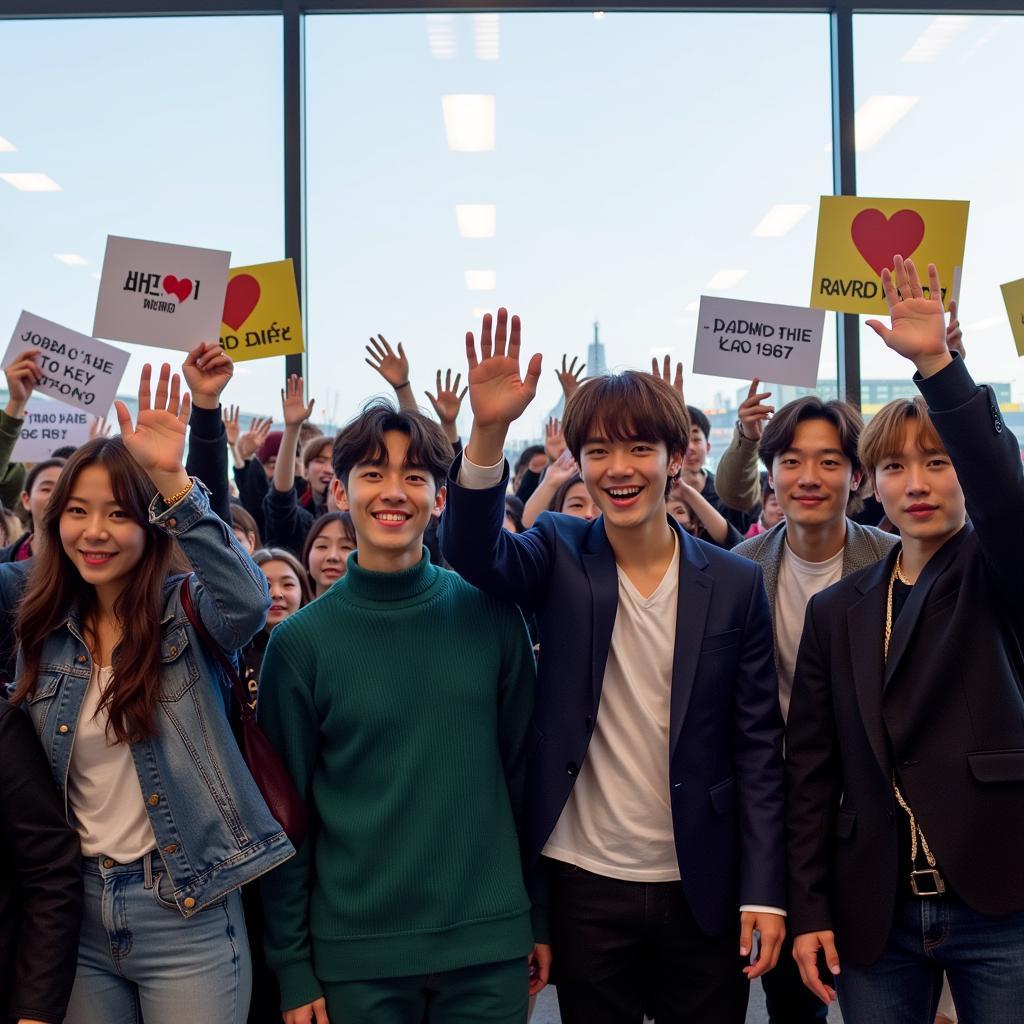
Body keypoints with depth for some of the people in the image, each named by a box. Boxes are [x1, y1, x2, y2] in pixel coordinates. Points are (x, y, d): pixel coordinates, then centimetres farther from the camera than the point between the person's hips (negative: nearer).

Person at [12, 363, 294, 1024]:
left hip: (186, 917, -4)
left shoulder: (187, 610, -8)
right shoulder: (45, 634, 5)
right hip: (79, 915, 5)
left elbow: (248, 601, -33)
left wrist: (172, 482, -41)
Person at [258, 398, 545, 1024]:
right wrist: (292, 968, -1)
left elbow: (523, 772, 5)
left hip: (489, 946, 1)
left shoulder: (492, 617, -2)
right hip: (355, 954, -1)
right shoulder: (300, 642, -5)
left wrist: (542, 916, 6)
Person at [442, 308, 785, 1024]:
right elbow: (473, 551, -24)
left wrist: (764, 891, -4)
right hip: (586, 884, 0)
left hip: (702, 887, 0)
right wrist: (489, 430, -40)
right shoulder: (561, 556, -3)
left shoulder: (735, 584, -3)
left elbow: (757, 746, -2)